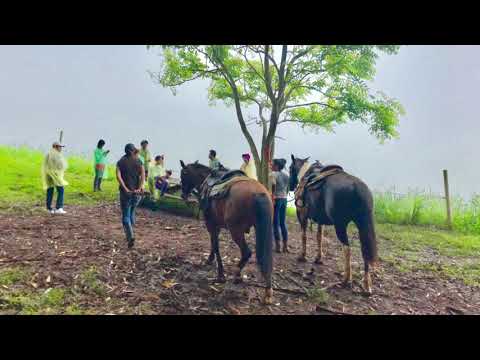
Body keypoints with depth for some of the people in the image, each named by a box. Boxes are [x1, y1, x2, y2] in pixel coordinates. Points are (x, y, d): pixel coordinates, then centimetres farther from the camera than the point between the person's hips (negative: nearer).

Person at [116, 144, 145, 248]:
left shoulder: (120, 162, 2)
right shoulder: (139, 162, 3)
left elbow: (118, 176, -13)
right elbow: (143, 175, -13)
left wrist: (126, 189, -16)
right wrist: (140, 188, -18)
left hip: (125, 193, -2)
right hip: (137, 193, 2)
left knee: (126, 216, 4)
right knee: (132, 212, 24)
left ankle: (130, 237, -13)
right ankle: (130, 234, 32)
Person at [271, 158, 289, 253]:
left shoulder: (273, 174, -10)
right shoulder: (286, 175, 10)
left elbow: (273, 186, -23)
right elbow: (287, 189, 13)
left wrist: (272, 199, -21)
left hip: (276, 199, -7)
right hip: (284, 199, 7)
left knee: (276, 223, 0)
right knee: (283, 223, 12)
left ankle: (278, 246, 4)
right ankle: (285, 246, 16)